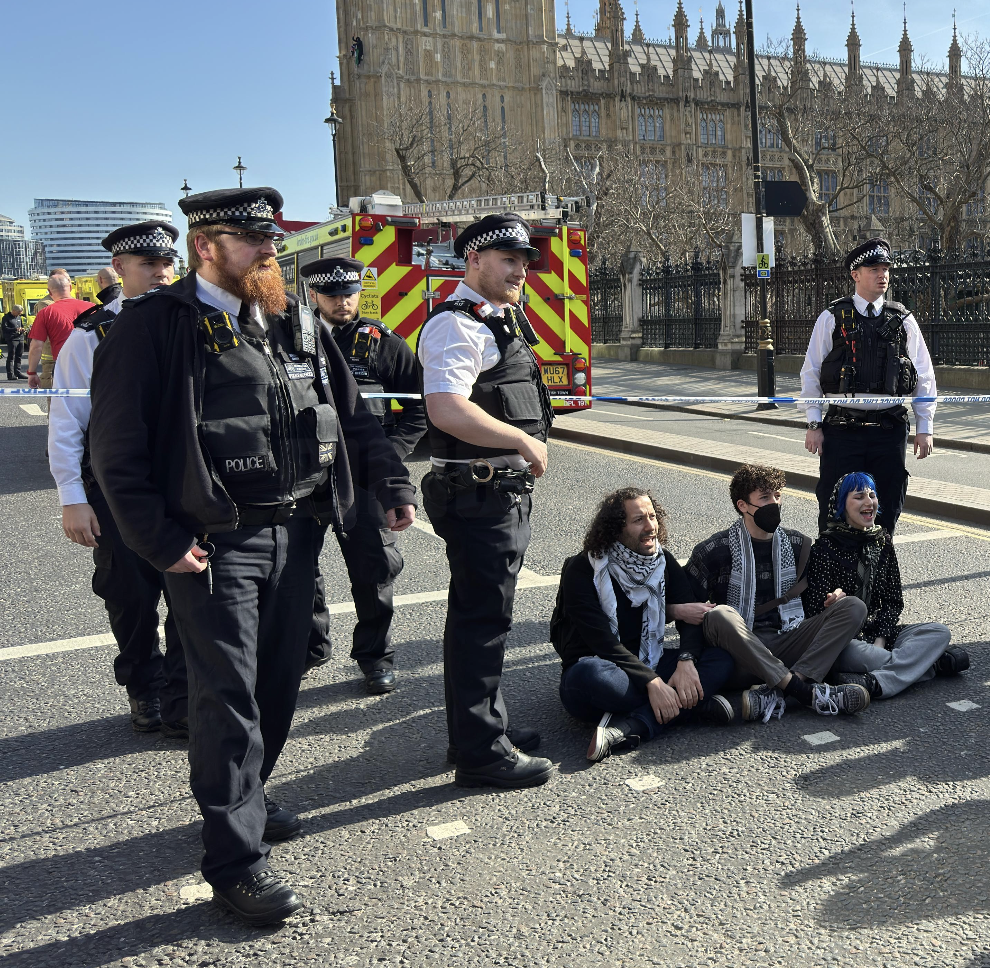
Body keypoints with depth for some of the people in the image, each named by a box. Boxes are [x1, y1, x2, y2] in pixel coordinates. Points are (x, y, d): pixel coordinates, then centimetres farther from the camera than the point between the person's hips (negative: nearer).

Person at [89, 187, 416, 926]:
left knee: (280, 680, 16)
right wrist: (162, 542, -14)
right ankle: (237, 859, 12)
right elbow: (118, 448, -10)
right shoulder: (156, 324, -9)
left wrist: (393, 485, 8)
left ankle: (246, 794, 39)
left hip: (296, 532, 7)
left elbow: (351, 414, 16)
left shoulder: (295, 323, 11)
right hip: (215, 545, -6)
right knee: (228, 696, -1)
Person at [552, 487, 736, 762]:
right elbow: (603, 642, -22)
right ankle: (695, 704, -23)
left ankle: (628, 728, -34)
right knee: (589, 673, -41)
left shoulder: (663, 561, 4)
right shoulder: (582, 571, -14)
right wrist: (653, 683, -31)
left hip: (650, 665, 6)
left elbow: (691, 617, -4)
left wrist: (686, 661, -24)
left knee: (721, 660, -17)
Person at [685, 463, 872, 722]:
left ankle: (775, 693, -32)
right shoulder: (713, 551, -1)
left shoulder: (798, 545, 12)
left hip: (787, 643, 4)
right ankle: (806, 691, -35)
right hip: (741, 651, -4)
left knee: (854, 607, -13)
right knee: (719, 614, -35)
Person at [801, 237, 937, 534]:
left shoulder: (903, 321, 8)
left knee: (887, 509, 8)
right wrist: (813, 424, -3)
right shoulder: (832, 318, 2)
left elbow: (925, 376, 11)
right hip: (842, 429, -2)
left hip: (890, 429, 2)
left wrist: (924, 427, 6)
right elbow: (811, 373, 3)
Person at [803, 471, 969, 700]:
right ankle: (932, 663, -21)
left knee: (940, 632, -14)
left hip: (878, 632, 6)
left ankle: (875, 683, -31)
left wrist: (880, 639, -6)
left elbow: (894, 600, 9)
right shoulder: (826, 546, -6)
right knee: (853, 654, -40)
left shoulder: (882, 542, 10)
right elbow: (815, 608, -9)